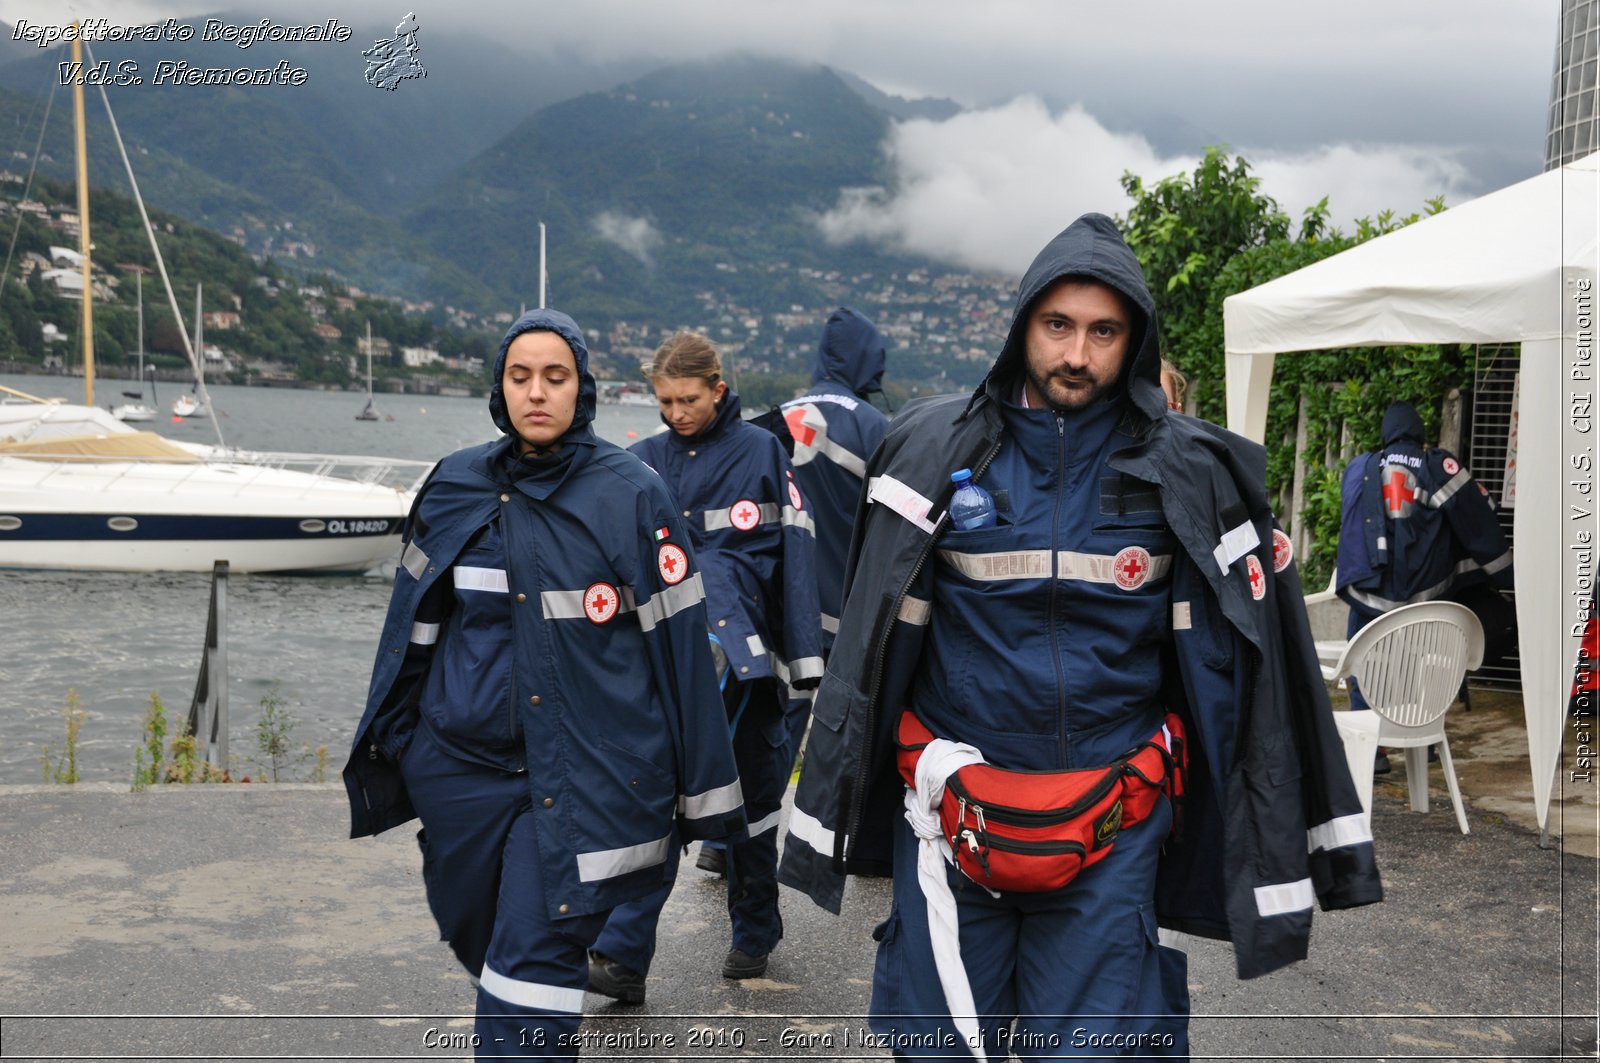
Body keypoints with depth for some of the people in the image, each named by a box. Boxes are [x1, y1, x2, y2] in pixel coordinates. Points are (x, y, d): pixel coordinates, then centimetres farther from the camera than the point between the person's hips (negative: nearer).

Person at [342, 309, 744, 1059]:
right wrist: (385, 746, 15)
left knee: (534, 970, -8)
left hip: (588, 769, -4)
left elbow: (678, 641, -5)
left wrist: (704, 790, -4)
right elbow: (414, 625, 11)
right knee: (484, 947, 17)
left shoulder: (631, 495, -7)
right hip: (463, 763, 4)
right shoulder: (455, 489, 3)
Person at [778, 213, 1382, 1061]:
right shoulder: (939, 451, -1)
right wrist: (828, 817, 0)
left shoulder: (1186, 473, -1)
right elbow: (874, 640, 1)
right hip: (952, 812, 1)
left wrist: (1271, 853, -2)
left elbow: (1226, 653, 0)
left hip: (1111, 825, 0)